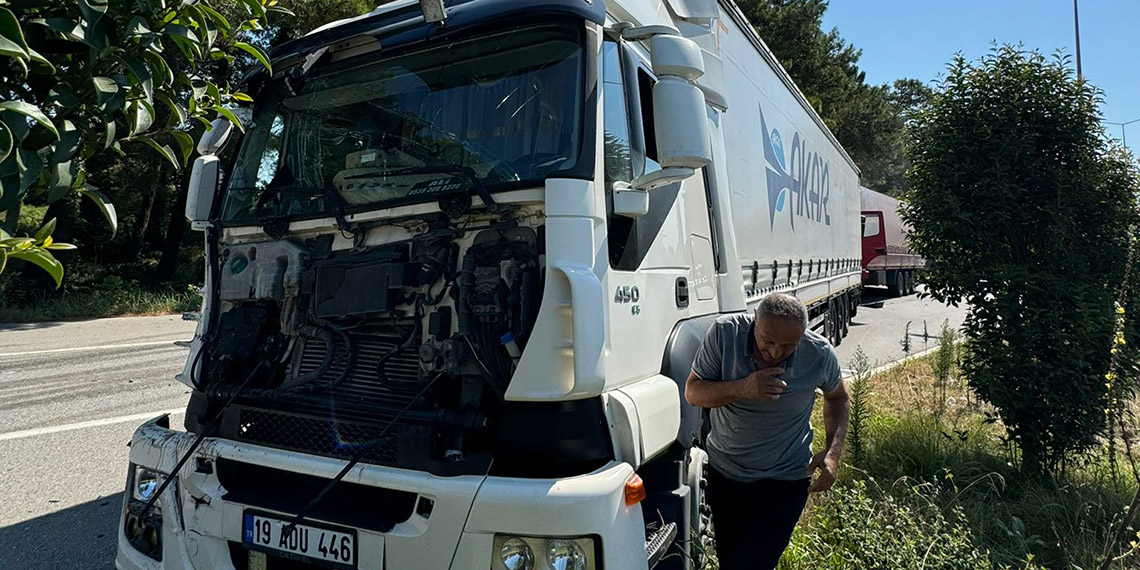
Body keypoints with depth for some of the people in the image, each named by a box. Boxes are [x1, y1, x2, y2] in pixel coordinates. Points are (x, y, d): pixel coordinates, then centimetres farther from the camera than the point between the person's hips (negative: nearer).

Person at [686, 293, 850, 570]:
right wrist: (742, 389, -34)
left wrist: (832, 452, -10)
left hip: (785, 481, -2)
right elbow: (692, 392, -17)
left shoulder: (820, 354, -18)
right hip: (723, 471, 2)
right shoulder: (725, 332, -22)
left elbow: (837, 397, 4)